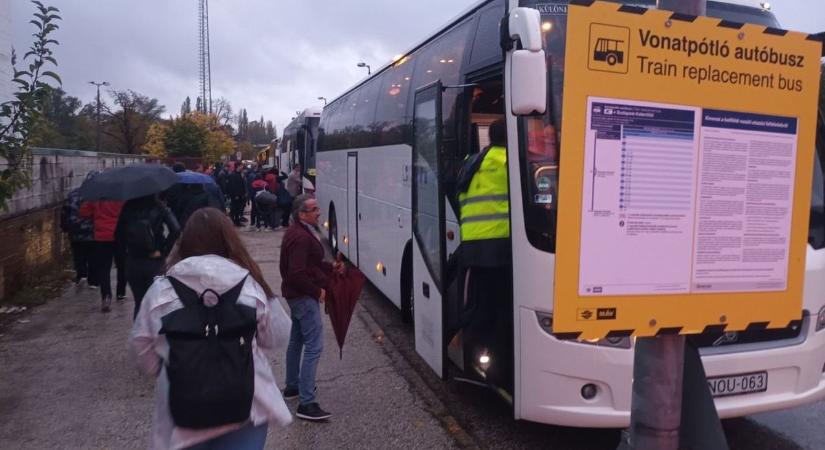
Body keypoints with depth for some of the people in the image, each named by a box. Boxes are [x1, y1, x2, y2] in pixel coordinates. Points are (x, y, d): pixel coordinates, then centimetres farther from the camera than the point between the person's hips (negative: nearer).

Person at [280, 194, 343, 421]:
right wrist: (318, 291, -17)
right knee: (314, 346, -12)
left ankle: (292, 386, 38)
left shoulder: (298, 231, 11)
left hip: (297, 295, 11)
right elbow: (297, 274, -27)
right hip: (304, 297, -11)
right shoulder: (301, 237, -23)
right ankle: (306, 404, -11)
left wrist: (330, 267, 10)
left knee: (297, 340, 22)